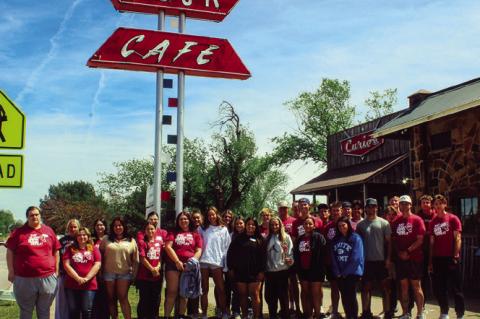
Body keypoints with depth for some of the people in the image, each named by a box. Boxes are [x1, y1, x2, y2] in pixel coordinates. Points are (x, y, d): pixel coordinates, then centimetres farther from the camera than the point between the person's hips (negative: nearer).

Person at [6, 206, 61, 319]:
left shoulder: (49, 231, 6)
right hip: (25, 279, -2)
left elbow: (56, 251, 11)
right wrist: (11, 271, -4)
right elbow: (10, 252, 1)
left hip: (48, 278, 2)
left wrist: (56, 270, 8)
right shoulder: (19, 232, -1)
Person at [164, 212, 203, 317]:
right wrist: (177, 261, -12)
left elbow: (199, 251, 6)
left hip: (189, 266, 1)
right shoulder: (173, 233, 11)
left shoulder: (195, 234, 12)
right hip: (173, 264, -1)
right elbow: (168, 247, -1)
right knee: (172, 292, -7)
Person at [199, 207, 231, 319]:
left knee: (221, 289, -2)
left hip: (217, 262, -1)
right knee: (204, 289, 6)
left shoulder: (224, 229, 9)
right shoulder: (203, 229, 12)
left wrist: (226, 264, -2)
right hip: (203, 262, 1)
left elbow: (227, 247, 6)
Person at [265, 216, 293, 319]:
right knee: (270, 295, 10)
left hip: (282, 270, -3)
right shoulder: (267, 238, 10)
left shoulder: (286, 237, 0)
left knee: (283, 295, 4)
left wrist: (290, 261, -19)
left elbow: (290, 252, -3)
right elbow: (264, 253, 10)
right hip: (270, 270, 4)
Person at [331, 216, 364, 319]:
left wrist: (346, 272, -12)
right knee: (344, 296, 10)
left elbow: (356, 258, -13)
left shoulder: (356, 238, -7)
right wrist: (337, 272, -6)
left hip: (352, 272, -5)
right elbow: (333, 257, 5)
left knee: (351, 295, -4)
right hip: (340, 274, 5)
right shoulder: (336, 239, 10)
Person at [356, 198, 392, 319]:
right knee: (366, 287, 9)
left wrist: (388, 258, -6)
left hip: (381, 260, -1)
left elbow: (388, 242, 0)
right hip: (366, 261, 2)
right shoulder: (360, 224, 4)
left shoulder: (384, 223, 0)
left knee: (385, 286, 5)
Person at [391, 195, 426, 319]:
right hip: (400, 259, 4)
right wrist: (398, 252, -4)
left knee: (416, 285, 0)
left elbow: (420, 240, -8)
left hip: (414, 258, -4)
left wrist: (408, 251, -15)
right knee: (403, 286, 8)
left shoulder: (417, 220, -3)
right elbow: (393, 239, 11)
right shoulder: (396, 221, 9)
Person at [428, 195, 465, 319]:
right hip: (437, 259, 4)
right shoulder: (432, 222, 10)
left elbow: (458, 238, -6)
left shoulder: (453, 219, -1)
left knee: (455, 288, 0)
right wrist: (430, 261, 8)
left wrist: (456, 256, -14)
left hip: (451, 258, -4)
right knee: (439, 288, 8)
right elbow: (432, 242, 11)